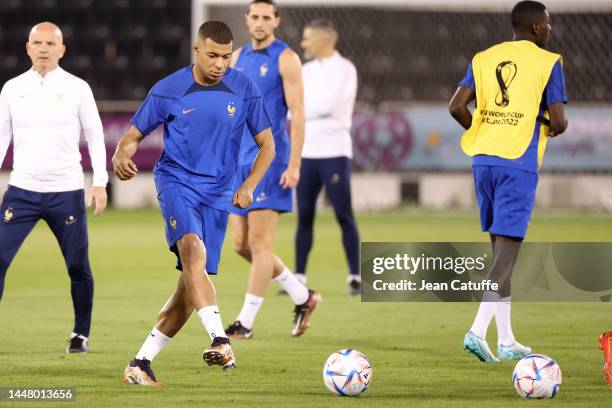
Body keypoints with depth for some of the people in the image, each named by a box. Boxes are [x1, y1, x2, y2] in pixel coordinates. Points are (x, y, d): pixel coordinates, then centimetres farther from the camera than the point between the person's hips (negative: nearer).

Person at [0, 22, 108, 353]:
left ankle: (81, 335, 20)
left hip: (67, 192, -1)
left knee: (78, 267, 4)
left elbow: (95, 136, 5)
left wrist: (100, 183, -4)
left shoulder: (77, 88, 1)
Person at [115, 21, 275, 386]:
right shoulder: (168, 90, -3)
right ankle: (221, 342, -43)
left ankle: (141, 364, 8)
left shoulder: (244, 90, 1)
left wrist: (249, 186, -10)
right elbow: (134, 135, 4)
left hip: (217, 194, 3)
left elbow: (267, 145, 6)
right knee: (193, 250, -31)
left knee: (192, 284, -2)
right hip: (176, 181, -3)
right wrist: (121, 155, -20)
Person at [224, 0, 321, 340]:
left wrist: (294, 165, -17)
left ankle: (246, 321, -4)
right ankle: (303, 297, 20)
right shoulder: (238, 57, 14)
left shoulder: (285, 59, -6)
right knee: (242, 245, 6)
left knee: (259, 243, -8)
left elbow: (297, 114, -10)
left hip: (270, 160, -8)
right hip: (242, 160, 8)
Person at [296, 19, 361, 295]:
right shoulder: (306, 71, 15)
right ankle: (299, 277, 7)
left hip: (334, 152, -6)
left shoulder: (344, 69, -5)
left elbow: (327, 105, -16)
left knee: (344, 216, -4)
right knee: (304, 217, 4)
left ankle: (355, 277, 0)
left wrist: (303, 108, -3)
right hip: (306, 152, 6)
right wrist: (315, 111, -8)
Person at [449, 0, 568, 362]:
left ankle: (506, 340, 15)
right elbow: (557, 121, -10)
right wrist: (558, 128, 14)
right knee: (508, 248, -6)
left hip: (484, 159, 6)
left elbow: (458, 106, 2)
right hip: (519, 163, -6)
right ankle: (479, 330, -21)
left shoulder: (484, 58, 11)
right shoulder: (548, 63, -4)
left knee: (501, 246, 14)